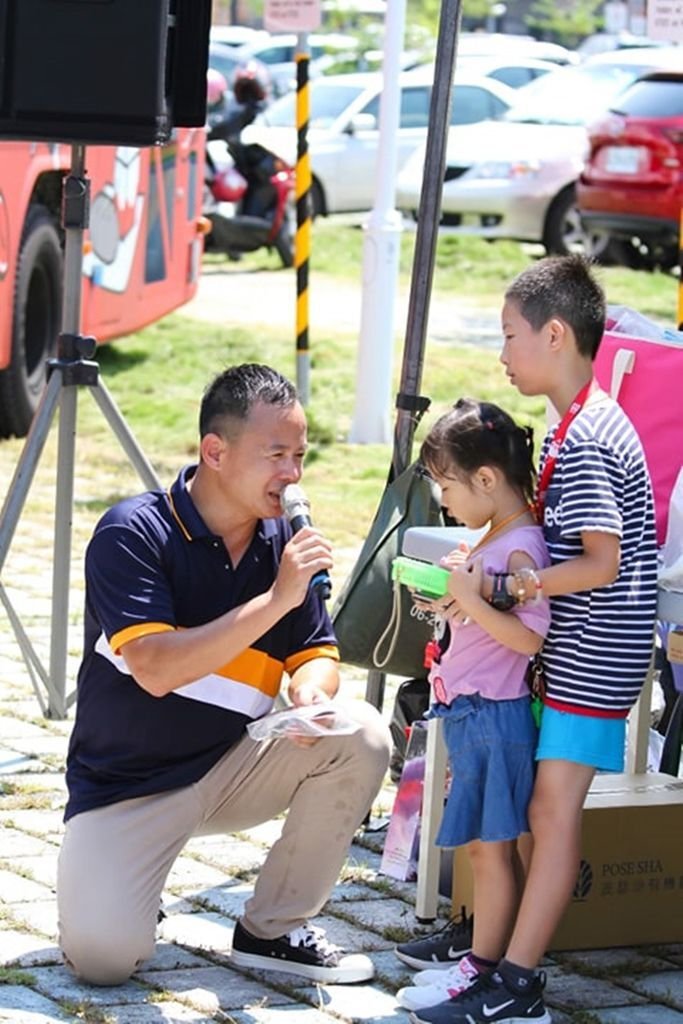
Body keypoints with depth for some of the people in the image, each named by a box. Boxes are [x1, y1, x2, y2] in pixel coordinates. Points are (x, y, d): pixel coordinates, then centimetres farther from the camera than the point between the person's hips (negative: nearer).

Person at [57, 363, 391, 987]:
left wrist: (312, 693, -21)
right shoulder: (133, 534, -18)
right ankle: (128, 897, 12)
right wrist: (275, 599, -32)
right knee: (103, 956, -27)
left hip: (235, 766, 5)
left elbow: (317, 653, 4)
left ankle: (273, 929, -4)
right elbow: (156, 669, -29)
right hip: (128, 786, -5)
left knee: (360, 737, -20)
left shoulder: (284, 541, -1)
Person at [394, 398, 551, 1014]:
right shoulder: (491, 539, 12)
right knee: (488, 845, 15)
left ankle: (482, 973, 4)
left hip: (494, 718, -10)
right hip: (469, 714, 10)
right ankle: (484, 958, 22)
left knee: (490, 846, -2)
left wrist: (470, 600, -24)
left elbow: (530, 636, -24)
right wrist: (449, 603, 9)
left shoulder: (522, 548, -18)